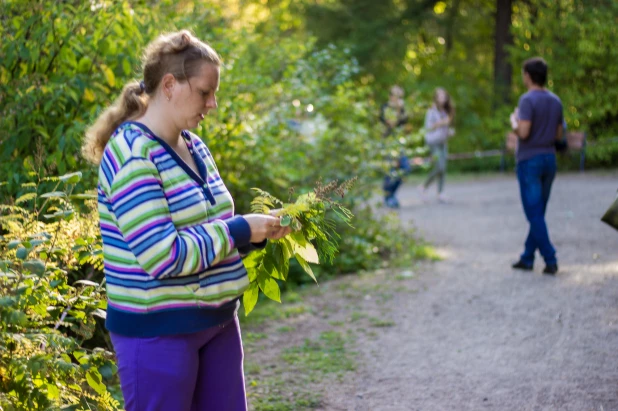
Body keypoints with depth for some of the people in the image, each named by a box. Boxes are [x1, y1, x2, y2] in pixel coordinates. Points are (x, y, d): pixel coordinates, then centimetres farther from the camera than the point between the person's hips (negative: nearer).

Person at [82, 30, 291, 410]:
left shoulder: (195, 147, 9)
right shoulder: (131, 154, -19)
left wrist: (258, 230, 1)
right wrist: (241, 229, -18)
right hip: (158, 330, -8)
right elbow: (162, 256, -26)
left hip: (217, 321, 9)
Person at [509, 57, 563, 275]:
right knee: (538, 213, 12)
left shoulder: (528, 100, -14)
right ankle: (527, 257, 18)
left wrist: (514, 121, -2)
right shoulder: (555, 101, 8)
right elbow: (559, 135, 12)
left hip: (529, 161, -7)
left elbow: (523, 133, -22)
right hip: (549, 159, 7)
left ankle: (550, 260, -10)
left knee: (534, 214, -5)